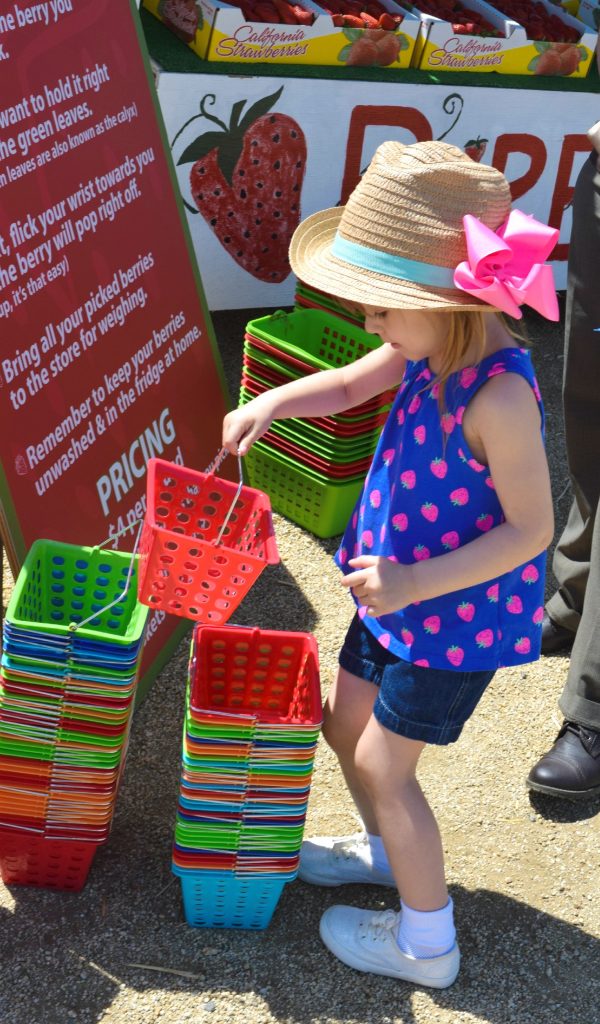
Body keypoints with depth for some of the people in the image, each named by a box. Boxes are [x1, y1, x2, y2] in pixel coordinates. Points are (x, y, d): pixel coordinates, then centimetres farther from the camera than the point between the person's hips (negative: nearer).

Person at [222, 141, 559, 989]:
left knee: (381, 762, 2)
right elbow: (349, 386, 9)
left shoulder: (499, 395, -32)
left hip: (460, 611, -8)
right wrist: (275, 401, -9)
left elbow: (530, 530, -26)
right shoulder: (430, 345, -7)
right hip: (400, 591, 9)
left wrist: (417, 582, -32)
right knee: (346, 723, 21)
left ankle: (426, 943, 23)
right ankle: (386, 851, 49)